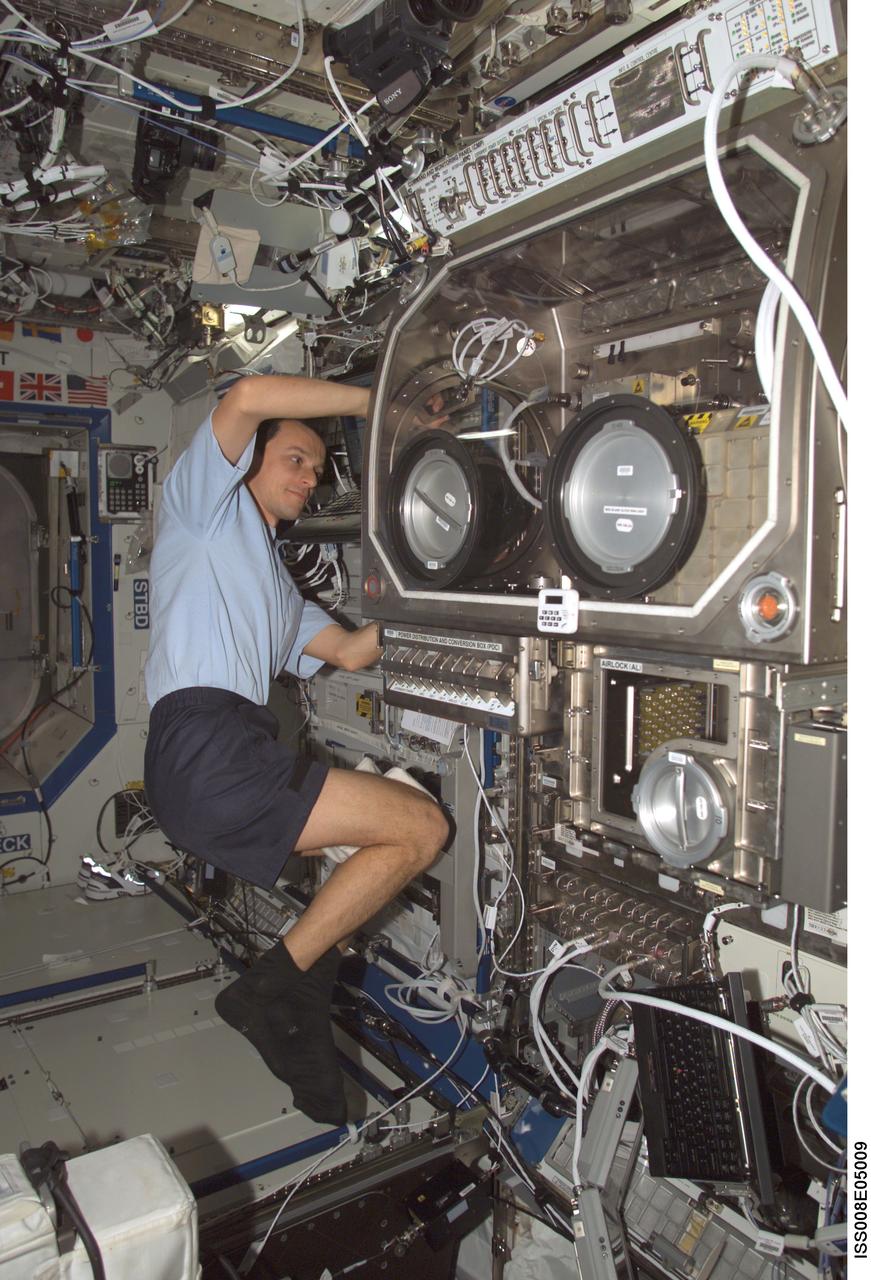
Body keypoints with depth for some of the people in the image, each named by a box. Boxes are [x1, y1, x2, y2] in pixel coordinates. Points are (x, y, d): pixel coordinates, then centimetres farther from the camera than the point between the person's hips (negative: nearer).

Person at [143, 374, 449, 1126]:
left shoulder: (272, 575, 34)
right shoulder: (206, 505, 10)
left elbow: (349, 651, 27)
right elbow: (248, 397, -9)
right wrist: (375, 400, -1)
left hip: (242, 760, 9)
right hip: (206, 748, -9)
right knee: (422, 827, -13)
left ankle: (302, 1006, 11)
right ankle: (272, 990, -4)